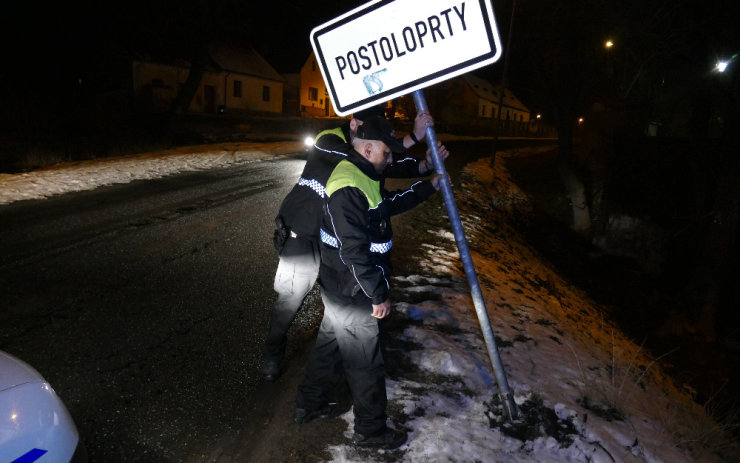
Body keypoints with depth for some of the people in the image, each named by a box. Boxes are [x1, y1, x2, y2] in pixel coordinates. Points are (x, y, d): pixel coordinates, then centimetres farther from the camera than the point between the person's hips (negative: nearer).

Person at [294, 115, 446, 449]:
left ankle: (309, 406, 42)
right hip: (352, 294, -10)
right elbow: (354, 251, -28)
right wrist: (379, 295, -20)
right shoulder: (347, 188, -26)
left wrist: (430, 186, 19)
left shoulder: (362, 177, 8)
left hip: (339, 289, 10)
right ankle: (371, 431, 24)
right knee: (366, 362, 5)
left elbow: (390, 203, 23)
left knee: (330, 344, 24)